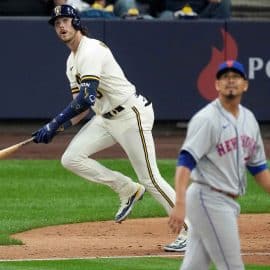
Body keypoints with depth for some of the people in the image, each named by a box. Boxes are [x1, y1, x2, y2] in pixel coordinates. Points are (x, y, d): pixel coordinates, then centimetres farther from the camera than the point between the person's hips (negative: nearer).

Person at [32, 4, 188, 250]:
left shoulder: (92, 50, -18)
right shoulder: (72, 61, 13)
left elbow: (86, 98, -29)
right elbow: (83, 106, 14)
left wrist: (54, 124, -28)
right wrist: (57, 129, -1)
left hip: (132, 115, -9)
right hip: (105, 119, 9)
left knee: (150, 179, -7)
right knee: (71, 158, -4)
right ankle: (128, 190, 10)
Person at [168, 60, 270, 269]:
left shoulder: (249, 119, 13)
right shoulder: (207, 119, -12)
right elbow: (186, 161, -21)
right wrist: (180, 204, -33)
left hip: (228, 203, 8)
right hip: (209, 199, -8)